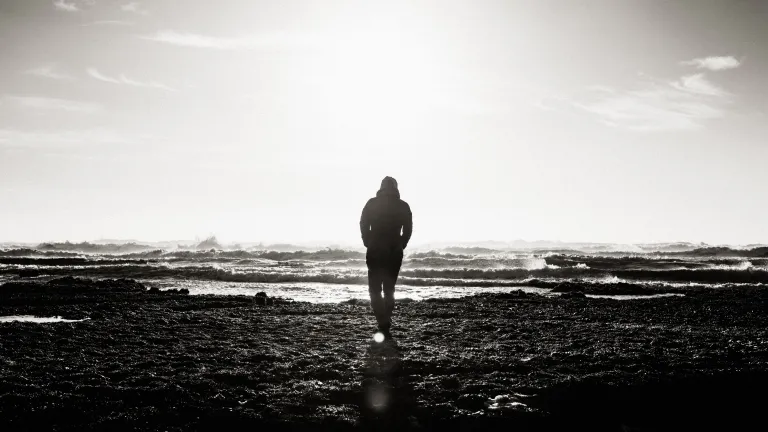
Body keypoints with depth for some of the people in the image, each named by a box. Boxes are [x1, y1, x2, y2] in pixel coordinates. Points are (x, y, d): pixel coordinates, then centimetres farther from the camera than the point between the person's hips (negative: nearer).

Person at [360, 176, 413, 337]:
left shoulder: (372, 203, -1)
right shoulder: (403, 206, 3)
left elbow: (363, 226, -3)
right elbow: (408, 230, 1)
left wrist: (369, 244, 7)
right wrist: (400, 246, 10)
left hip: (375, 252, -1)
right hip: (394, 253, 2)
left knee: (375, 289, 4)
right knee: (389, 289, 14)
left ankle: (383, 322, -13)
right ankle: (386, 322, 13)